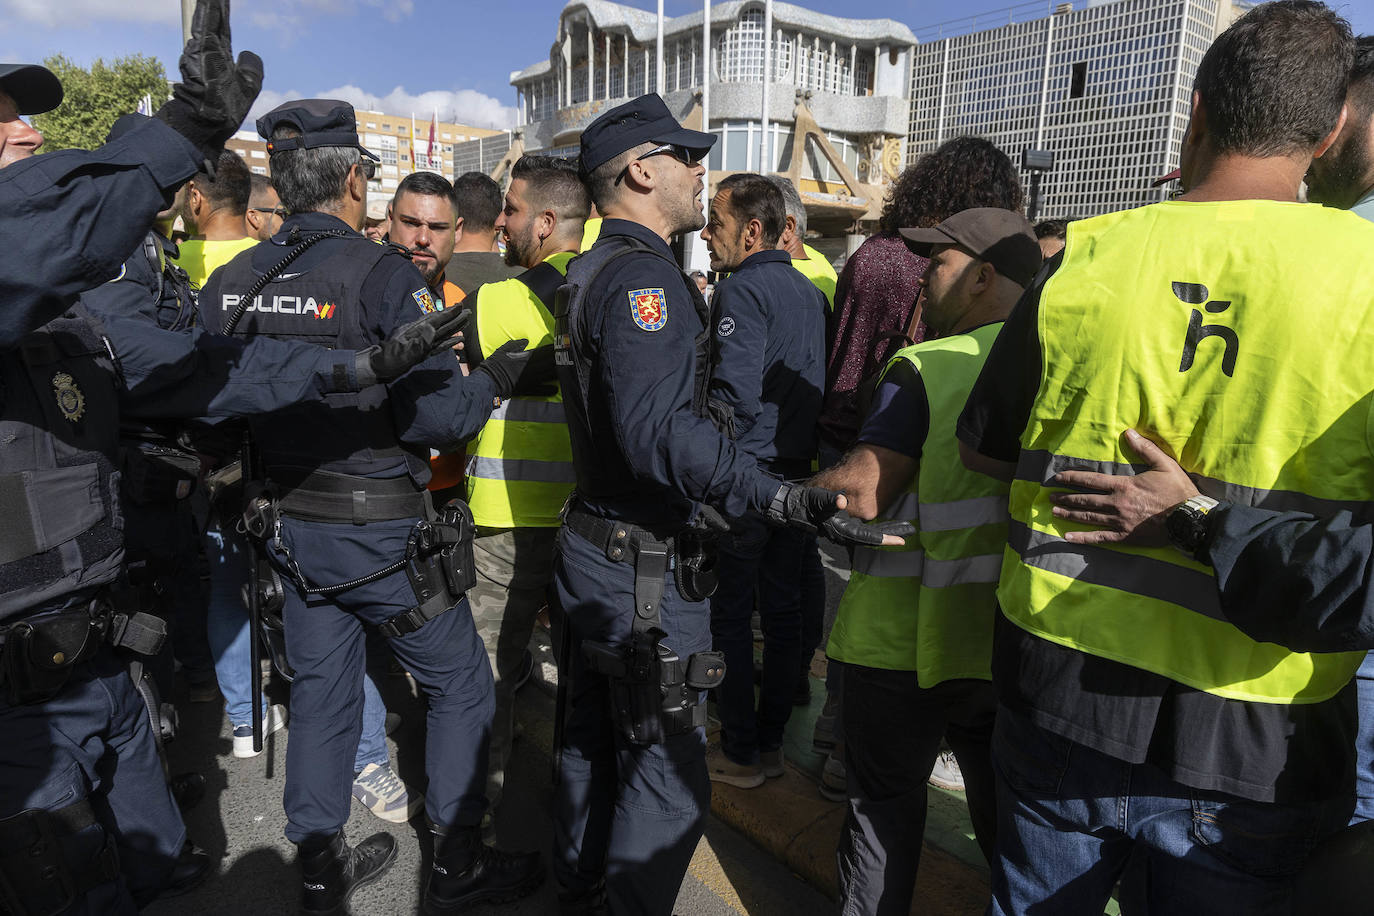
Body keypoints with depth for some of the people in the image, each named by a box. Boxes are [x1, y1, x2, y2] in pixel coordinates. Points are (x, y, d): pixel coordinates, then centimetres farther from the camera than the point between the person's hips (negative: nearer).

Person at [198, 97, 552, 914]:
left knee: (322, 694, 19)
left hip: (292, 527, 7)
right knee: (462, 686, 11)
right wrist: (500, 379, -5)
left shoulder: (229, 283, 2)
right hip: (381, 531, -6)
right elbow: (435, 415, -22)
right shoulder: (383, 274, -18)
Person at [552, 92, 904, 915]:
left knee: (591, 742, 23)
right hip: (647, 569, -11)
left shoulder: (591, 272, 12)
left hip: (589, 545, 11)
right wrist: (786, 499, -41)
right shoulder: (643, 273, -20)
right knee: (668, 774, 3)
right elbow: (659, 429, -34)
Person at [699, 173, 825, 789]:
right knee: (782, 610, 14)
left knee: (730, 614, 4)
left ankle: (739, 753, 14)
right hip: (799, 475, 8)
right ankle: (771, 742, 27)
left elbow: (736, 397, -24)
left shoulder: (742, 289, -13)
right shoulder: (810, 292, 12)